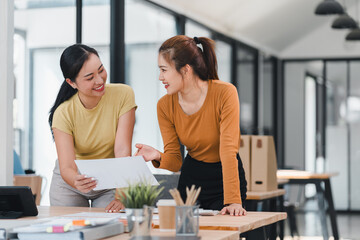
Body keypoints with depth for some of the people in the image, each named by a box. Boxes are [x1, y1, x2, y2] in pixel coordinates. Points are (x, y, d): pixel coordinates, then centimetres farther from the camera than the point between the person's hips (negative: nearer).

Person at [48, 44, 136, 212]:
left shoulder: (123, 95, -20)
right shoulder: (63, 113, -20)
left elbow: (122, 150, -26)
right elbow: (67, 166, -27)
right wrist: (77, 182, -50)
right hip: (70, 180, 0)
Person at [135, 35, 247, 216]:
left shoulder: (225, 93, -20)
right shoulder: (165, 106, -8)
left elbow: (228, 150, -26)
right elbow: (174, 161, -5)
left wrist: (233, 201, -34)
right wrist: (158, 157, -28)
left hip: (226, 176, -4)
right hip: (191, 177, 4)